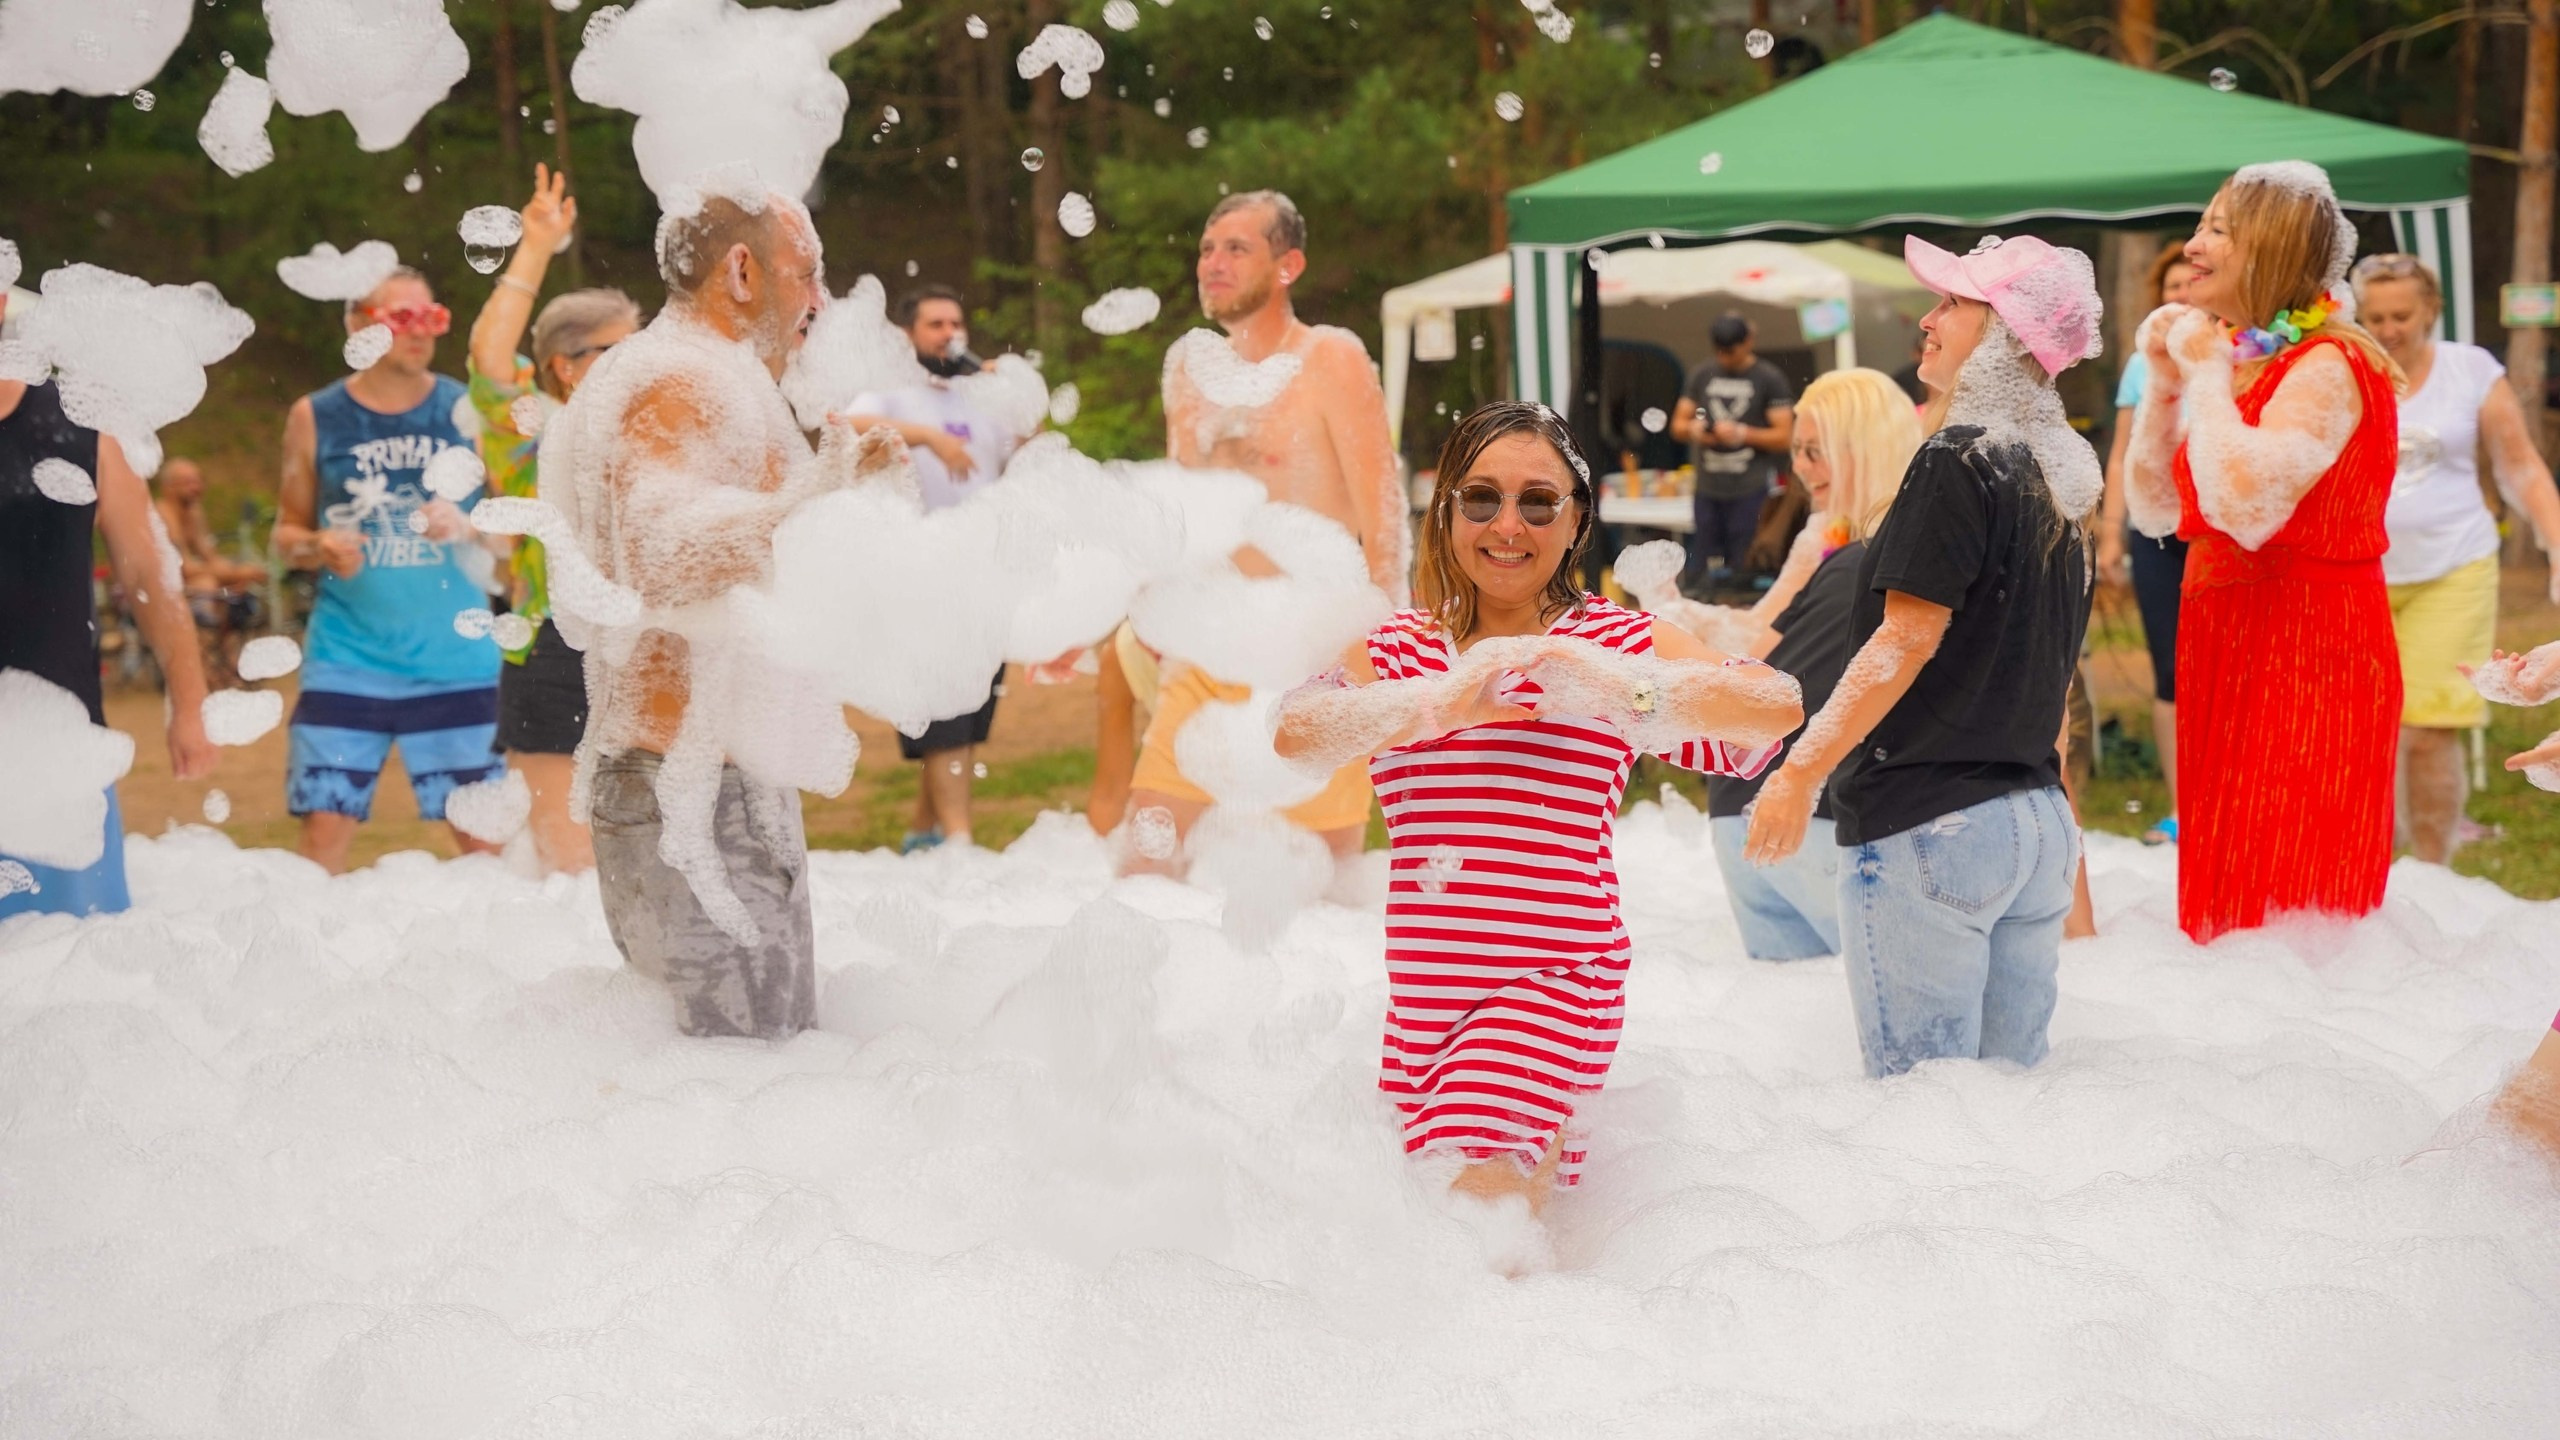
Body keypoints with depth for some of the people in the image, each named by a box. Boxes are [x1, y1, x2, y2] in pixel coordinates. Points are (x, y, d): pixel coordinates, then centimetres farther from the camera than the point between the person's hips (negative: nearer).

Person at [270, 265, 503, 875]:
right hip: (347, 659, 0)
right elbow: (287, 531, 11)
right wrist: (319, 547, -11)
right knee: (326, 828, -5)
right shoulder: (316, 417, 4)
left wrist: (467, 527, -12)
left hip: (455, 660, 0)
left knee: (486, 833, -1)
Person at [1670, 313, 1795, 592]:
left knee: (1746, 573, -7)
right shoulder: (1702, 375, 15)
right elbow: (1678, 424, 17)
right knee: (1703, 574, 4)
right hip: (1708, 488, 5)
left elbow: (1783, 436, -3)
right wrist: (1693, 429, -6)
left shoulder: (1769, 379, 1)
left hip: (1752, 488, -4)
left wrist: (1742, 433, -15)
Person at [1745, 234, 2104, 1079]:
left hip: (1929, 823, -8)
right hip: (2038, 820, 8)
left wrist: (1801, 770, -15)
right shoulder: (2060, 479, 13)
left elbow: (1906, 640, -16)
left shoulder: (1961, 460, -11)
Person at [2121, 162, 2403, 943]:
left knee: (2286, 900, -6)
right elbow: (2155, 510, 14)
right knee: (2225, 902, 11)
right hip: (2224, 645, 9)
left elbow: (2248, 510, -28)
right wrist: (2164, 381, 3)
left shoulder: (2327, 366, -14)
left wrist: (2208, 375, -18)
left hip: (2308, 651, -9)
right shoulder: (2236, 360, 13)